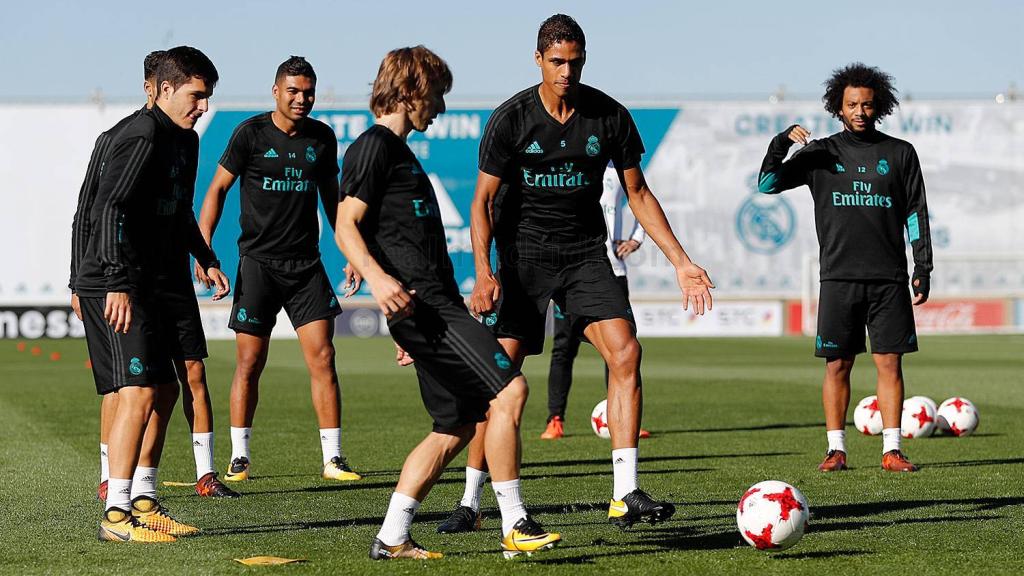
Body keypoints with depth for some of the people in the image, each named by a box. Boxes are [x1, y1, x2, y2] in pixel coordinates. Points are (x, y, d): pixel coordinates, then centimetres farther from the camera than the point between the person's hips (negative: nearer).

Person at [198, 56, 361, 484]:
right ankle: (239, 458, 10)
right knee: (249, 363, -1)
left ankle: (332, 459, 0)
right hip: (258, 262, -3)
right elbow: (218, 189, 0)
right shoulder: (251, 134, -4)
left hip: (306, 263, 3)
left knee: (322, 357, -4)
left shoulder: (322, 137, 7)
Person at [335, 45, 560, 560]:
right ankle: (514, 526, -13)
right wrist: (377, 278, -32)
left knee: (456, 426, 9)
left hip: (434, 305, 10)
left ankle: (391, 538, 9)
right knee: (509, 389, -15)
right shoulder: (374, 146, -5)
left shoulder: (397, 149, 25)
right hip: (421, 304, -10)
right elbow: (346, 227, -14)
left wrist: (411, 332, 31)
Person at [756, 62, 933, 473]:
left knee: (890, 362, -2)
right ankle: (836, 449, 6)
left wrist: (923, 268, 4)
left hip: (889, 278, 0)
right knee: (837, 365, -1)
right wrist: (781, 144, -13)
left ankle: (891, 450, 0)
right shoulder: (820, 154, 7)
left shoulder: (900, 153, 9)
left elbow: (916, 213, 11)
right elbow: (766, 184, 2)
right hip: (839, 278, 0)